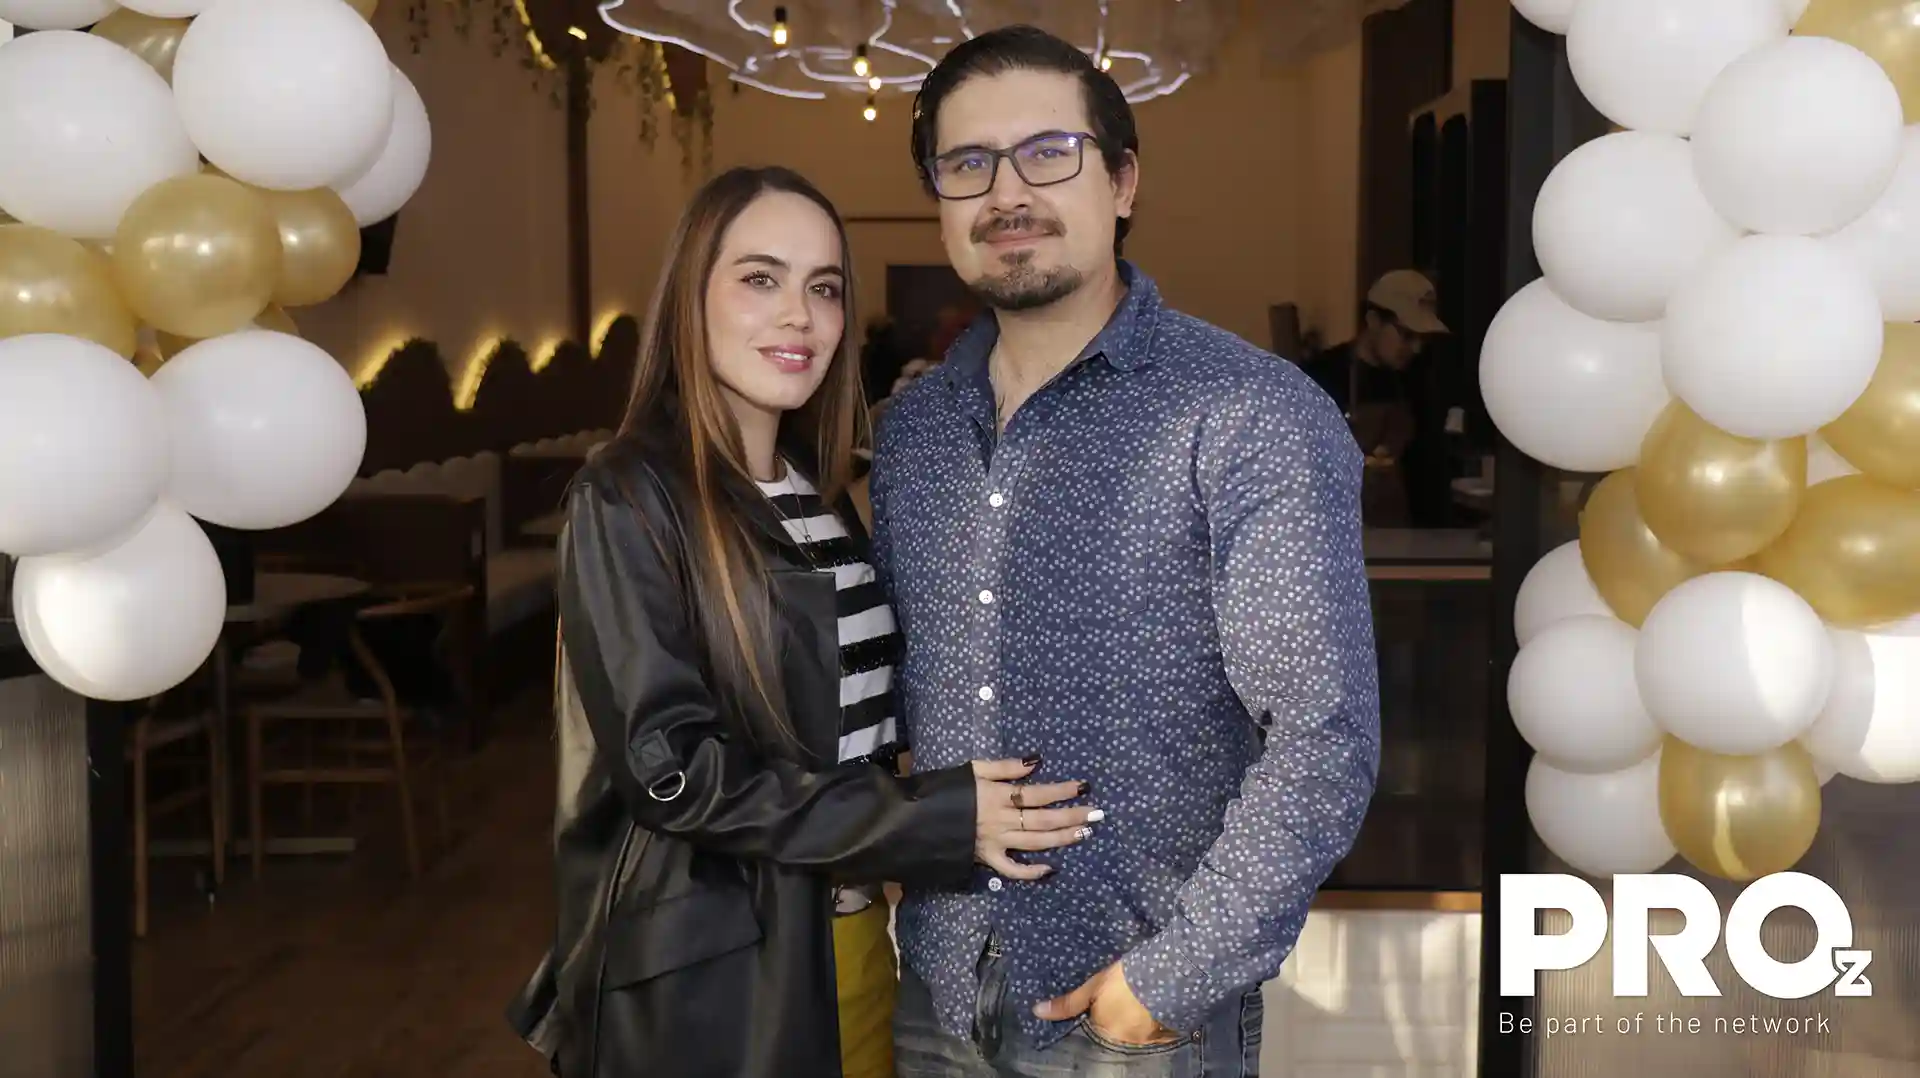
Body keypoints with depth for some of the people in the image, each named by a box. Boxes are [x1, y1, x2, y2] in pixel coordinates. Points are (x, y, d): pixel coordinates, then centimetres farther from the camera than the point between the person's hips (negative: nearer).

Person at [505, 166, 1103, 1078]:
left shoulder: (818, 494, 9)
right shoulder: (631, 499, -13)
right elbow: (670, 766, -19)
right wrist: (933, 818, -21)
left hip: (851, 934, 7)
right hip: (704, 971, -6)